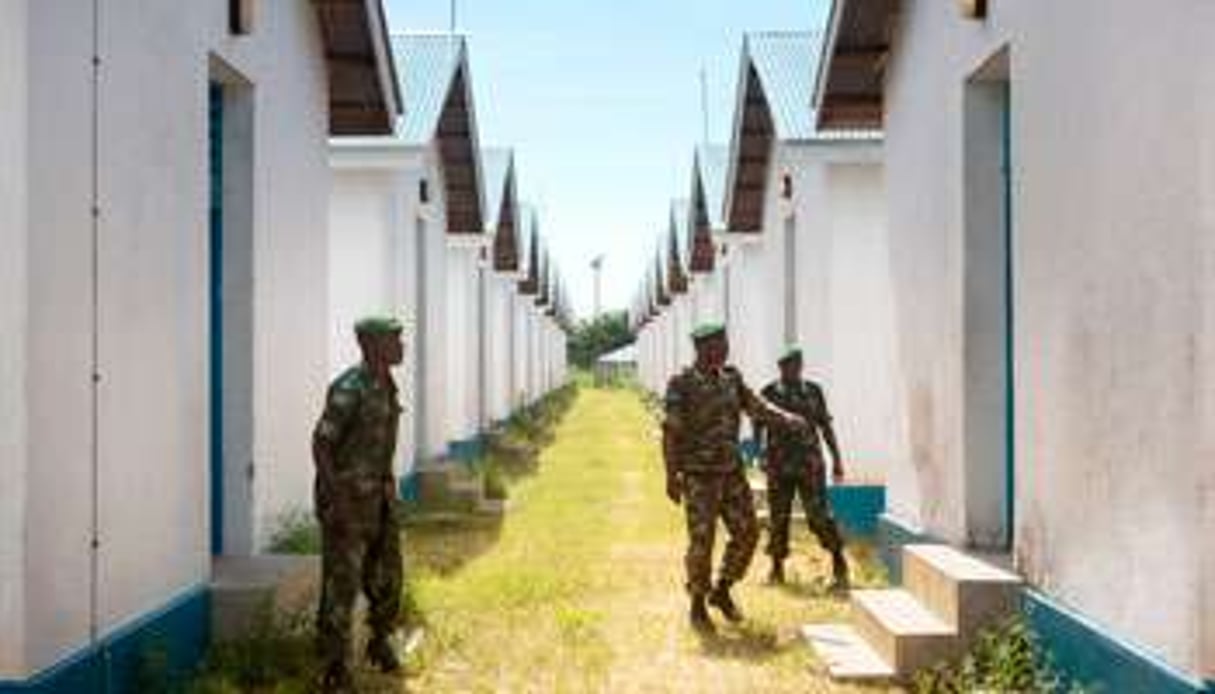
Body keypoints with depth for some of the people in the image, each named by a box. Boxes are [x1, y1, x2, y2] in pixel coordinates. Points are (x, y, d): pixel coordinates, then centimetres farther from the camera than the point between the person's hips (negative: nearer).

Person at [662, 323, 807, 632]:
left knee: (747, 533, 4)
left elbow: (757, 407, 2)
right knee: (702, 541, -5)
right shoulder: (681, 385, -12)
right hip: (698, 475, -6)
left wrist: (785, 418, -17)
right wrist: (671, 477, -15)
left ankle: (722, 592, 23)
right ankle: (698, 606, 12)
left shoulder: (731, 378, 6)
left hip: (731, 472, 6)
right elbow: (671, 432, -12)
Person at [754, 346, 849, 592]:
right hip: (779, 465, 0)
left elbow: (825, 426, 11)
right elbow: (758, 427, 4)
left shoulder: (813, 391, 6)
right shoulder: (769, 393, 2)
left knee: (819, 515, -8)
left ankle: (840, 567, -3)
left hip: (810, 463, 0)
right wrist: (761, 455, -9)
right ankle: (777, 568, 21)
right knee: (778, 517, 6)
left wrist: (836, 459, 8)